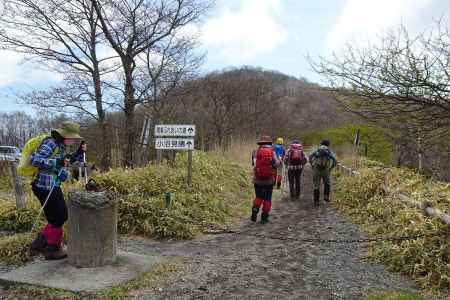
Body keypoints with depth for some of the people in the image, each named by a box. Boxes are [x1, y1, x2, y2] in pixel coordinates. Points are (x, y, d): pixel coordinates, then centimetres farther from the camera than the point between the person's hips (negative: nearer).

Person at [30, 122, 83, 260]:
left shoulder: (61, 145, 11)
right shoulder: (50, 143, -17)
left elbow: (66, 162, 24)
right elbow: (35, 160, -27)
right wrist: (57, 162, -28)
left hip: (54, 187, 9)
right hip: (45, 187, -9)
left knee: (62, 216, 18)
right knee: (57, 219, 3)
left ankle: (40, 242, 31)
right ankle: (52, 250, 21)